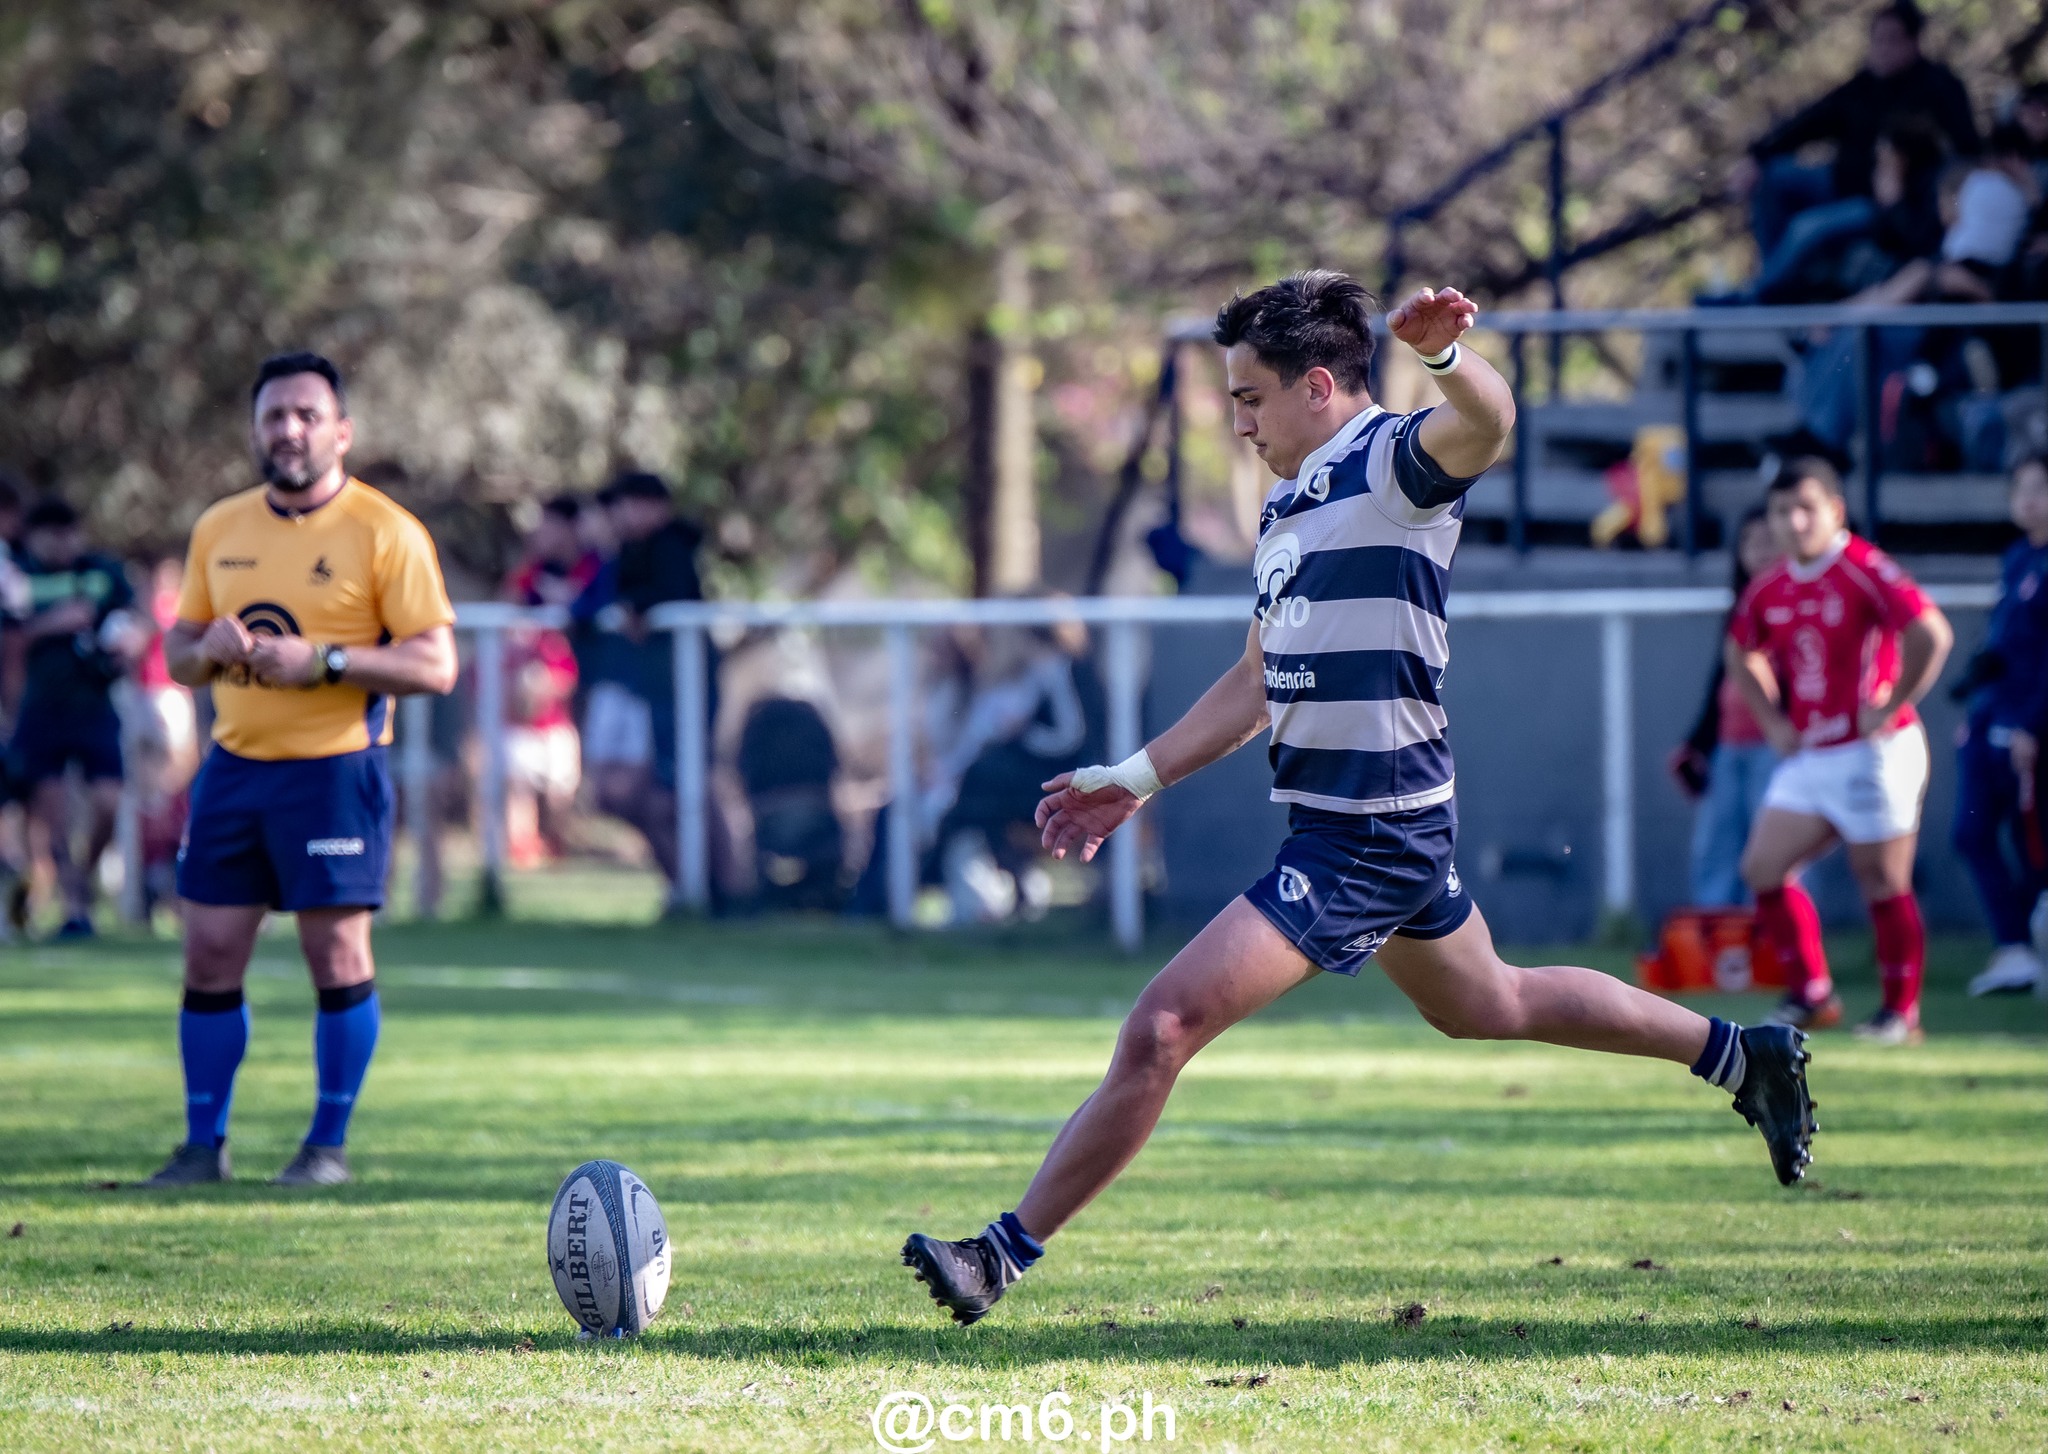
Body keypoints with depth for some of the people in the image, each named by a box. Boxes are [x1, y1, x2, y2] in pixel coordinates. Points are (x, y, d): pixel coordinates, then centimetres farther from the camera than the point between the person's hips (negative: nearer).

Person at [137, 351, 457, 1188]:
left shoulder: (386, 533, -5)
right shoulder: (219, 529, 11)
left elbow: (435, 665, -10)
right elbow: (179, 654, 17)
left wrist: (324, 660, -20)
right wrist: (208, 649, -7)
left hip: (336, 767, -5)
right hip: (234, 765, 5)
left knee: (338, 955, -3)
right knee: (210, 955, 3)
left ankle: (330, 1143, 8)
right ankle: (203, 1143, 11)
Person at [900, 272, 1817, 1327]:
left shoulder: (1396, 462, -13)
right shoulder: (1289, 506, 16)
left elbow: (1484, 423, -37)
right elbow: (1258, 684, 24)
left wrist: (1445, 354, -58)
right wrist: (1136, 780, 21)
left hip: (1368, 842, -11)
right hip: (1397, 832, 11)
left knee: (1162, 1029, -13)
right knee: (1487, 1005, 28)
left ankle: (1005, 1255, -9)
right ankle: (1744, 1057, 41)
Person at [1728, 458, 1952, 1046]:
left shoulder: (1866, 571, -14)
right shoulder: (1768, 590, 8)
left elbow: (1932, 634, -22)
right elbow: (1741, 654, 26)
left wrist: (1892, 705, -16)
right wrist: (1773, 720, 14)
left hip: (1875, 752, -7)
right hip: (1809, 755, 7)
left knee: (1883, 884, -3)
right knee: (1763, 869, 0)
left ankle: (1901, 1012, 8)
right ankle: (1811, 996, 10)